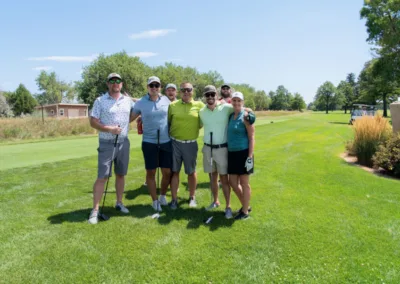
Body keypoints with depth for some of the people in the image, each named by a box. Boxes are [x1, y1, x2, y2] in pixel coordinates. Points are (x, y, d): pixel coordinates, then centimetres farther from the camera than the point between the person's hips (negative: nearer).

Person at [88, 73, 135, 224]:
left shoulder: (128, 100, 6)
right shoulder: (100, 101, -4)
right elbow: (93, 122, -8)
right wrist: (109, 129, -19)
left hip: (124, 143, 4)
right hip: (106, 144, -4)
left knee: (120, 174, 13)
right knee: (102, 177, -4)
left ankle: (119, 203, 28)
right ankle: (95, 210, 4)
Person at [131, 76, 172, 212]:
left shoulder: (166, 100, 3)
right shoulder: (141, 102, -2)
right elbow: (131, 118, 8)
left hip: (166, 142, 2)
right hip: (149, 142, -1)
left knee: (167, 172, 7)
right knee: (151, 172, 6)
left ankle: (163, 196, 32)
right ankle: (155, 201, 23)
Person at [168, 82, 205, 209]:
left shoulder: (199, 105, 0)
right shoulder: (172, 105, 2)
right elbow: (167, 122, 8)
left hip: (191, 144, 0)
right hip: (174, 143, 1)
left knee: (191, 172, 12)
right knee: (174, 171, 6)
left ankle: (192, 197, 29)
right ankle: (174, 199, 19)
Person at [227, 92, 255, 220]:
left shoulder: (246, 116, -10)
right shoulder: (231, 115, 9)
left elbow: (252, 138, -13)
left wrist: (250, 157, -18)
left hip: (243, 153, -7)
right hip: (232, 153, 7)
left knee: (244, 183, 4)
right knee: (233, 182, 12)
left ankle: (245, 212, 19)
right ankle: (245, 205, 33)